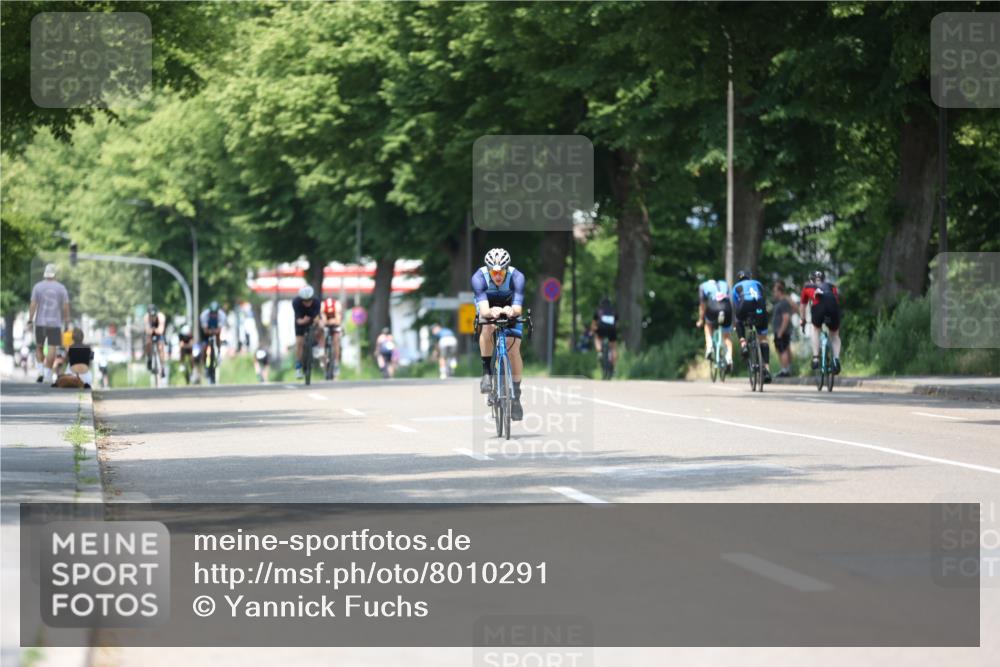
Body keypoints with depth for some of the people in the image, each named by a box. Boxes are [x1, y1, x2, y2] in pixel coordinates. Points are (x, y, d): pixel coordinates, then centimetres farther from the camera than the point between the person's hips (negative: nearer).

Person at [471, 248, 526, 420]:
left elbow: (518, 308, -42)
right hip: (488, 310, 0)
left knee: (514, 349, -14)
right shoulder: (479, 277, -34)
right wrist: (491, 312, -67)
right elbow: (483, 310, -44)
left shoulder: (516, 277, -33)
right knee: (487, 328, -34)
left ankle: (516, 395, 0)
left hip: (510, 311, 0)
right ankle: (486, 372, -22)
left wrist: (512, 311, -66)